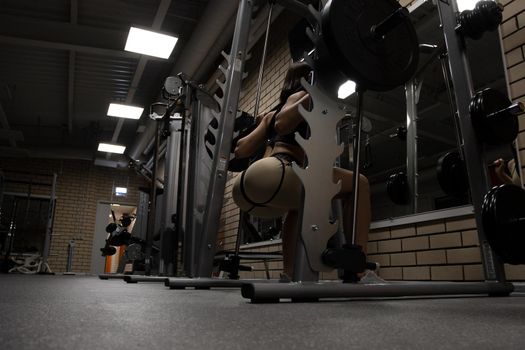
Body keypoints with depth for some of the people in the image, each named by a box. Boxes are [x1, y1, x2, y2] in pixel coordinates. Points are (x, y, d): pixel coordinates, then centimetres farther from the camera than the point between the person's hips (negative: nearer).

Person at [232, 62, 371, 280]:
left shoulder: (272, 112, 32)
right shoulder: (300, 96, 12)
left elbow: (241, 150, 26)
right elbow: (283, 124, -10)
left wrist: (259, 125, 44)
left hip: (244, 188, 9)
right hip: (267, 178, -9)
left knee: (298, 205, 38)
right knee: (358, 184, 1)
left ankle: (289, 275, 27)